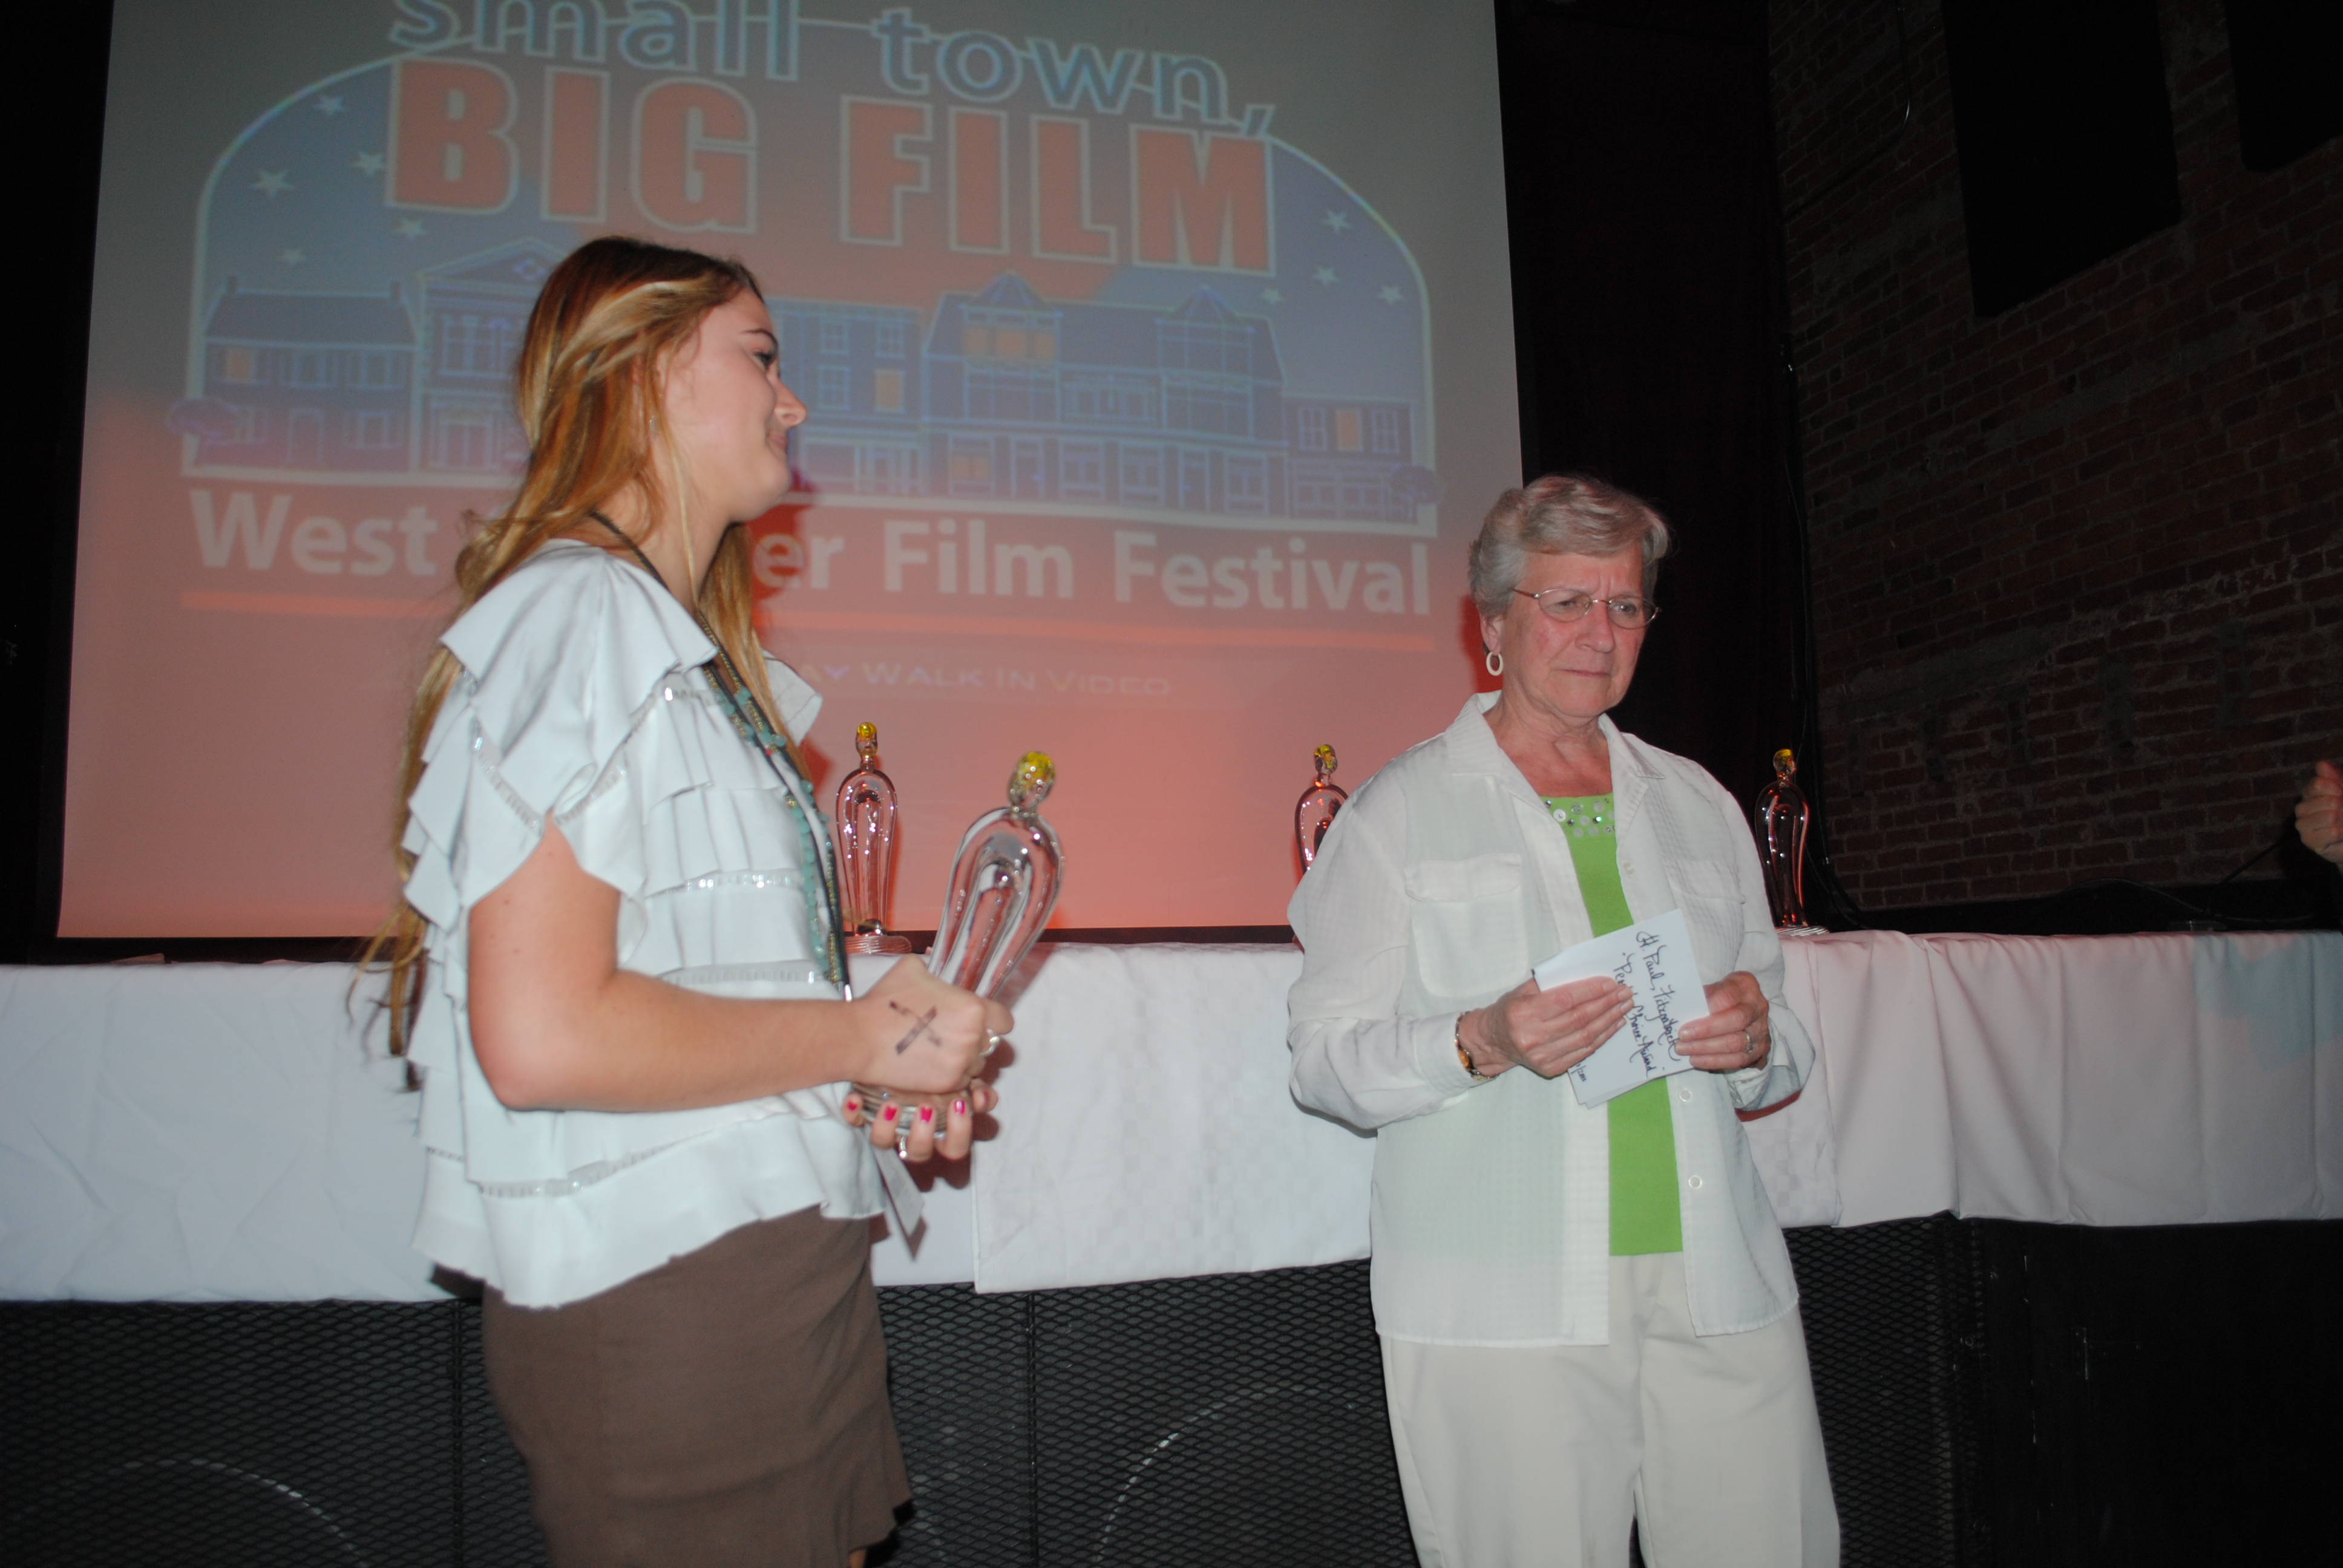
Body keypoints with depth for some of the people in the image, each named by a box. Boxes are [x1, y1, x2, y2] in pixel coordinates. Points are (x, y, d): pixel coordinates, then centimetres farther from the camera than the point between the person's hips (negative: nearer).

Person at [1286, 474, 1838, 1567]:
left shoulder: (1699, 806, 16)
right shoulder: (1402, 811, 3)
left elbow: (1783, 1057, 20)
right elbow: (1327, 1057, -2)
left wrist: (1754, 1043, -3)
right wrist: (1480, 1045, -20)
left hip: (1719, 1296, 4)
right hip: (1500, 1312, -4)